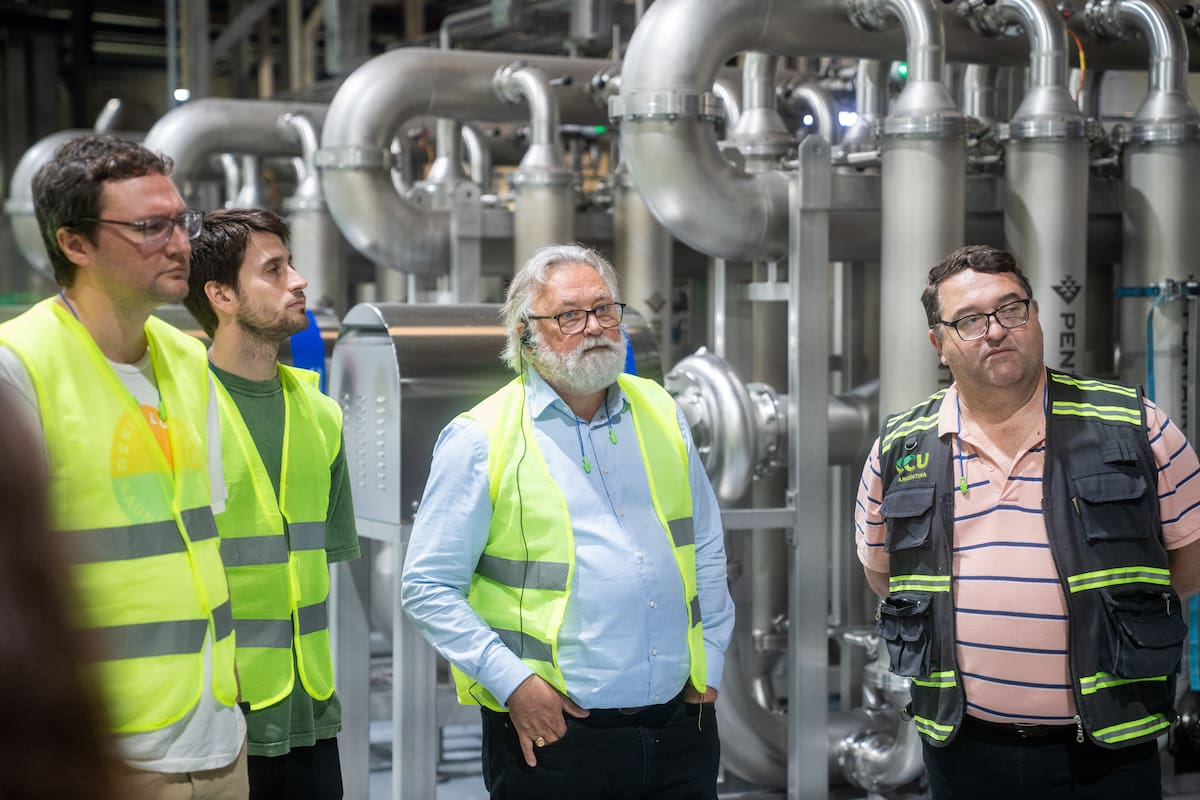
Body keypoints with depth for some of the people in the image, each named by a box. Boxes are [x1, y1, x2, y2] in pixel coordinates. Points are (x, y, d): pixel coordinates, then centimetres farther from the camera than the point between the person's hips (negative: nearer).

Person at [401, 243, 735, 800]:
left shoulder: (660, 414, 10)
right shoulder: (481, 440, -5)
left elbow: (706, 550, 18)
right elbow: (428, 588, -6)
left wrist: (709, 664, 11)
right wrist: (512, 683, -13)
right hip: (553, 732, -4)